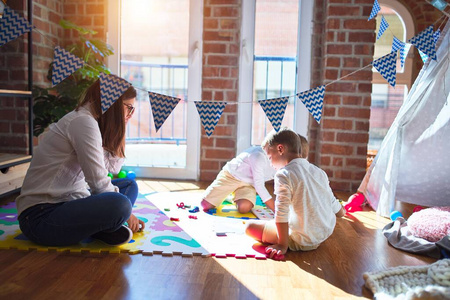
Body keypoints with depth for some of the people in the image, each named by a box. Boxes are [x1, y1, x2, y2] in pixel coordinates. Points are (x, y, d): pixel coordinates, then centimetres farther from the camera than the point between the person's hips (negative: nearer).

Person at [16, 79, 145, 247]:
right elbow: (98, 181, -20)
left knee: (130, 185, 13)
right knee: (120, 204, -34)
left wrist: (120, 129, 8)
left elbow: (113, 167, 10)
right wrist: (126, 213, -9)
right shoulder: (83, 121, -17)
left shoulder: (93, 122, 14)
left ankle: (101, 229, -10)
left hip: (68, 202, 11)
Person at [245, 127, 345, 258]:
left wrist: (282, 245, -14)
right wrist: (342, 212, 36)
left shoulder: (284, 175, -16)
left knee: (250, 227, -1)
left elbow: (281, 213, -20)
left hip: (302, 241, -7)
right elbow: (333, 203, 14)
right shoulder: (319, 172, 4)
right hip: (326, 233, 7)